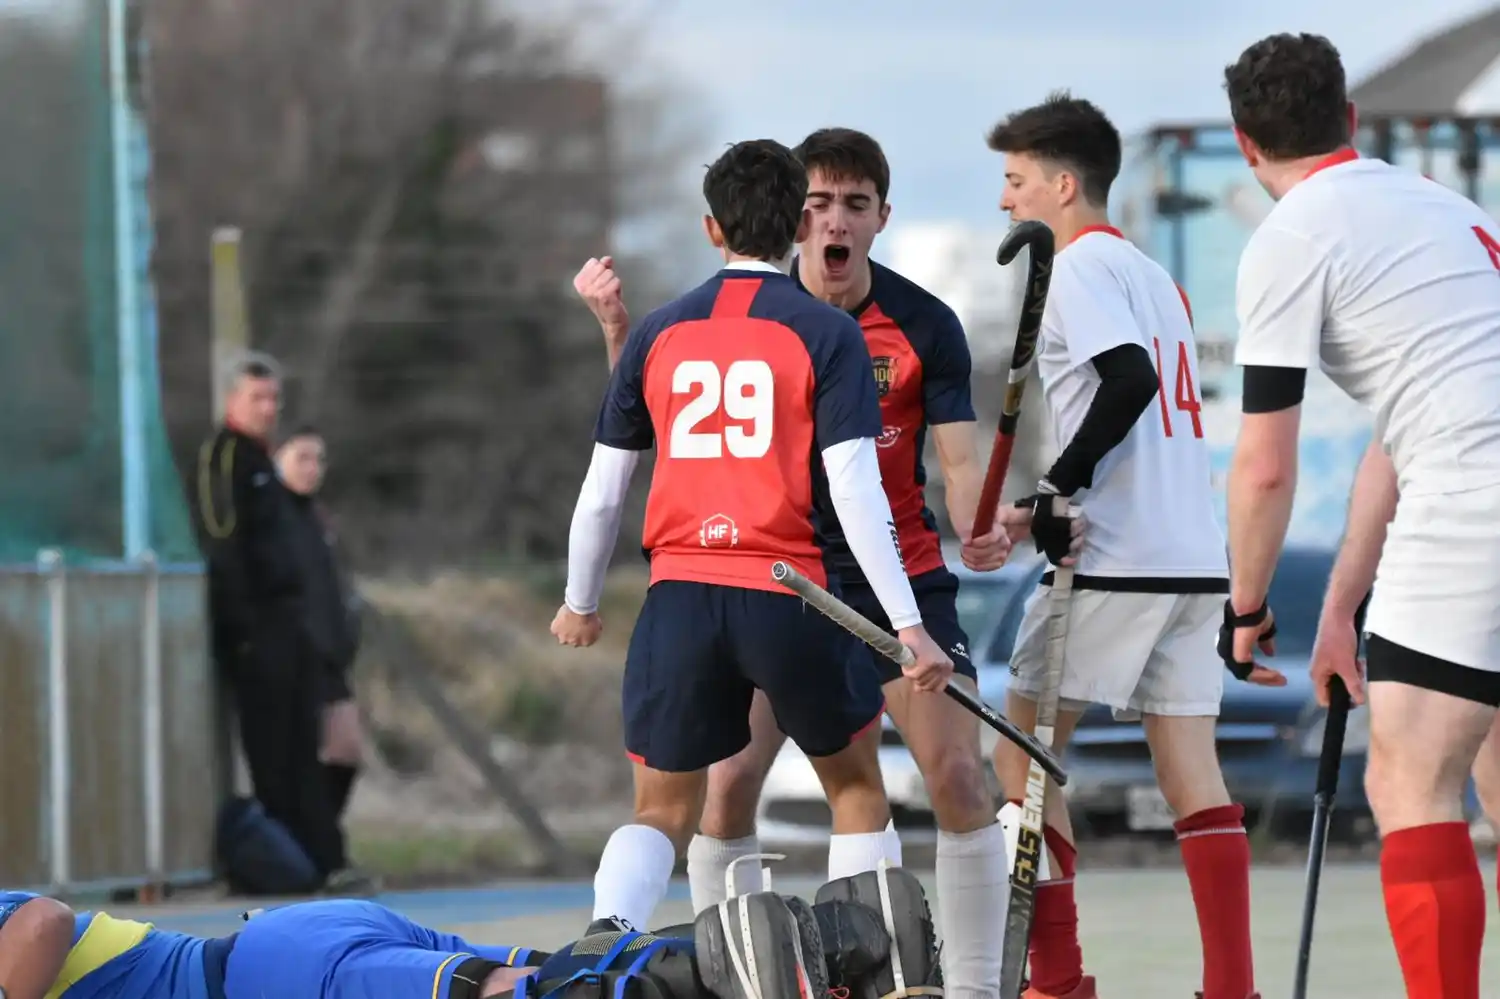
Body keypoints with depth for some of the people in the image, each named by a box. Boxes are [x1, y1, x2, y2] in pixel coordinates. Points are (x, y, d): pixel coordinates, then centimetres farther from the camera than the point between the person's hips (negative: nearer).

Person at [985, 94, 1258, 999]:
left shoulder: (1077, 267, -6)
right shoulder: (1155, 276, 21)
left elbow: (1130, 380, -22)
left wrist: (1059, 488, -15)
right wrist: (1050, 508, 15)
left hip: (1116, 561, -8)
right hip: (1197, 554, 8)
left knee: (1022, 750, 2)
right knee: (1190, 765, 4)